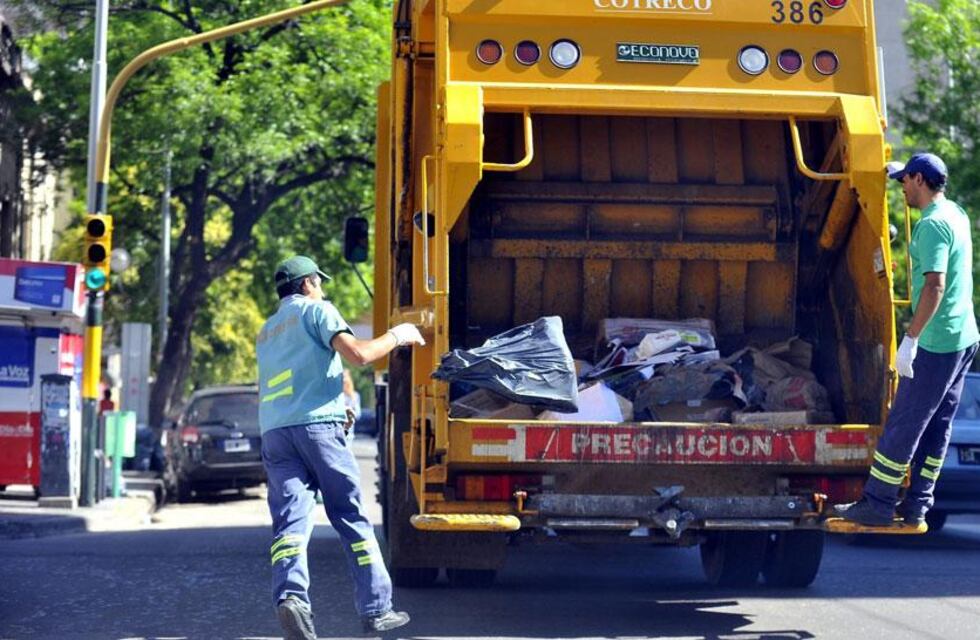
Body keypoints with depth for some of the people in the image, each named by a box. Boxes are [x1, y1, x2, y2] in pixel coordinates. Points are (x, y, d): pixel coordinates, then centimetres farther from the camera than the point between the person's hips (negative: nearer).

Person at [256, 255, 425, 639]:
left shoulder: (266, 333, 28)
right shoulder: (316, 309, 6)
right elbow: (357, 354, -7)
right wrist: (396, 337, 8)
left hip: (273, 431, 5)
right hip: (317, 424, -5)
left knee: (290, 520, -7)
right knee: (351, 517, 3)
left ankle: (290, 594, -33)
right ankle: (376, 609, 7)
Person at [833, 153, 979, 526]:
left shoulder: (933, 225, -17)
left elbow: (935, 286, -26)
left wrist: (910, 338, -25)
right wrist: (901, 173, 41)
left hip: (936, 343, -10)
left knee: (903, 425, -4)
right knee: (937, 426, 12)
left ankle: (877, 505, 1)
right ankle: (917, 506, 17)